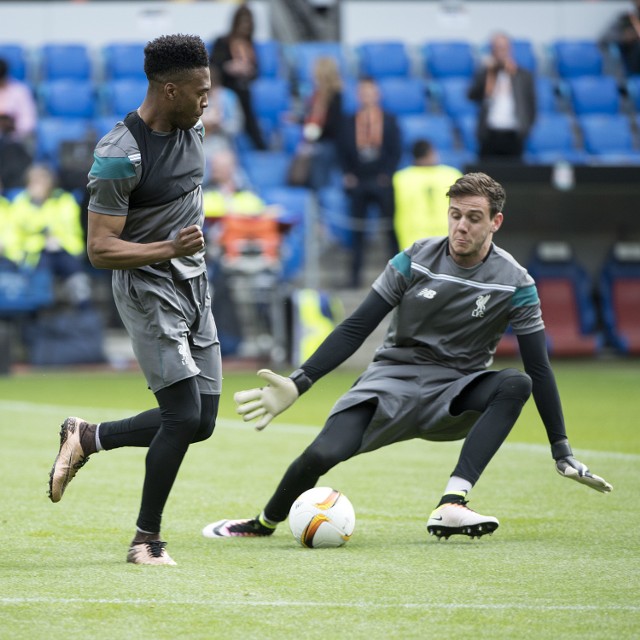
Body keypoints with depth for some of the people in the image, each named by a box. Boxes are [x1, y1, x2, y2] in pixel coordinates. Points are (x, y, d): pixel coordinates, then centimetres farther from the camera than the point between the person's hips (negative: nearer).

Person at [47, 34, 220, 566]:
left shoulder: (193, 128, 4)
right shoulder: (121, 156, -21)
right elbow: (100, 250, -21)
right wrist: (169, 249, -34)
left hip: (194, 287, 8)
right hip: (147, 289, -8)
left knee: (200, 423, 4)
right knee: (184, 416, -15)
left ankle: (88, 439, 24)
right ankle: (147, 539, 2)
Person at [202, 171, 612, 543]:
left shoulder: (515, 285, -7)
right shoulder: (416, 261, -6)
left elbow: (539, 367, -3)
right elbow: (356, 329, -3)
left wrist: (563, 454, -6)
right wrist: (297, 384, -13)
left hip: (455, 397, 1)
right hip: (393, 380, -1)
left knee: (516, 385, -32)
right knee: (323, 455, -26)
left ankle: (452, 505, -40)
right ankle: (263, 524, 6)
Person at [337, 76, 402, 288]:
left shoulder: (389, 121, 3)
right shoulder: (349, 123, 3)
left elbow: (396, 151, 2)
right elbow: (343, 152, 6)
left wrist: (387, 174, -10)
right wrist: (348, 174, -6)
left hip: (382, 181, -1)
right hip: (358, 182, 1)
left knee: (390, 228, 2)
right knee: (357, 231, 3)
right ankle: (354, 273, 7)